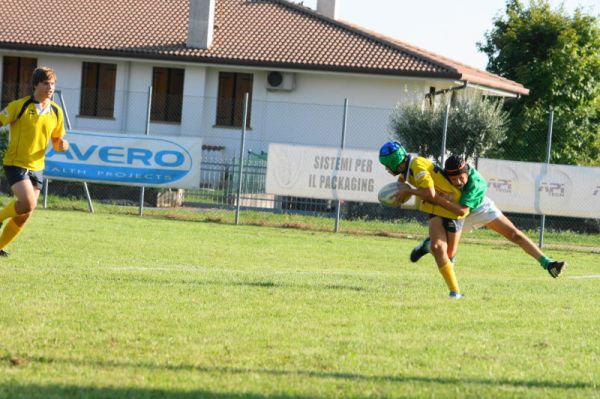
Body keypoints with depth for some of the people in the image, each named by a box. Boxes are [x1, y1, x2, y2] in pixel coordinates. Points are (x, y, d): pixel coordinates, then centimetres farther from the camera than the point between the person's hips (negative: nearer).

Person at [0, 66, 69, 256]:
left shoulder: (56, 112, 6)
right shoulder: (19, 106, -10)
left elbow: (57, 143, 14)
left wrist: (63, 145, -11)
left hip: (37, 167, 5)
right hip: (15, 164, -5)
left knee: (24, 215, 4)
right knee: (28, 203, -24)